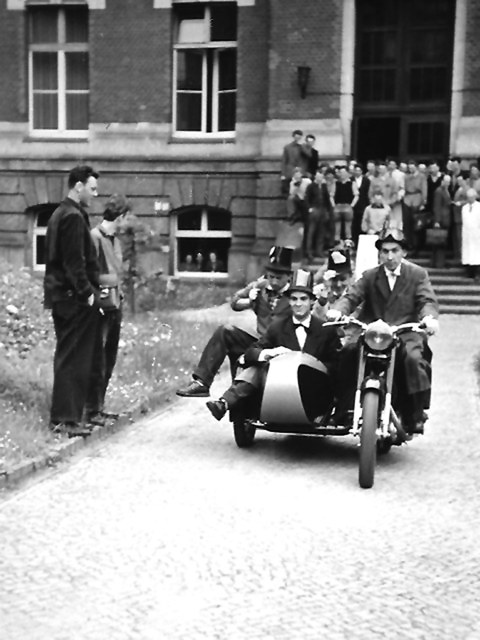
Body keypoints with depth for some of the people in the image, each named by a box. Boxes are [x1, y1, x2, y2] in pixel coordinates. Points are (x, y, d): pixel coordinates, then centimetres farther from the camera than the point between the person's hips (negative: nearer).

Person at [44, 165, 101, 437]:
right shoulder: (74, 216, -14)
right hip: (75, 299, -10)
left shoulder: (60, 213, 18)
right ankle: (67, 418, -2)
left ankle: (62, 415, 20)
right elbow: (75, 262, -20)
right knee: (75, 359, -6)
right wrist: (87, 292, -16)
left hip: (61, 296, 10)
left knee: (66, 357, 14)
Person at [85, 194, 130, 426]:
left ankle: (99, 406, 21)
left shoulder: (115, 241, 16)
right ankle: (92, 410, 1)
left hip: (115, 306, 9)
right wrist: (95, 302, -18)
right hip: (101, 308, -9)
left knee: (109, 361, 13)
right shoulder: (94, 237, -11)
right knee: (97, 362, -5)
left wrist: (119, 297, 15)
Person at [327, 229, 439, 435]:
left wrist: (429, 317, -28)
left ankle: (414, 416, -20)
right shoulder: (369, 276, 15)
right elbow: (351, 296, 2)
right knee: (347, 353, -23)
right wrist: (337, 310, -22)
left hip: (405, 332, -2)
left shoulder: (418, 274, 10)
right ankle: (341, 411, -14)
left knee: (413, 358, -32)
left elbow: (428, 300, -3)